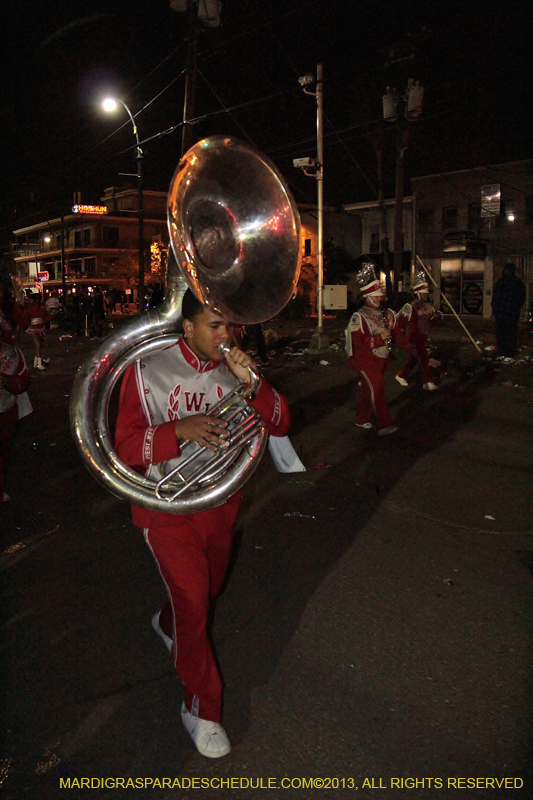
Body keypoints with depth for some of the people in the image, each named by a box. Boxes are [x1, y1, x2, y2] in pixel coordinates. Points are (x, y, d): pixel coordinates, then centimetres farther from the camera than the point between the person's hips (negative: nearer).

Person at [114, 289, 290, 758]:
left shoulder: (233, 371, -3)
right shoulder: (147, 372, -13)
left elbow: (279, 425, -7)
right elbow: (126, 448, -16)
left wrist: (253, 383, -24)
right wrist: (179, 429, -33)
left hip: (221, 502, 5)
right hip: (168, 508, -4)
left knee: (208, 591, 24)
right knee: (193, 606, -3)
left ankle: (167, 625, 58)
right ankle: (201, 708, 19)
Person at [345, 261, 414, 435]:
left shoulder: (388, 314, 7)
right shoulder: (359, 317, -15)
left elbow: (397, 334, 4)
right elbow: (358, 342, -22)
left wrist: (408, 348, -11)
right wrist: (380, 337, -24)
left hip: (380, 360, 7)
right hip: (365, 360, -7)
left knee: (367, 389, 17)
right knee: (376, 389, -13)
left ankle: (362, 419, 30)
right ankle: (384, 425, -10)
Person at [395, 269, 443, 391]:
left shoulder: (428, 305, 8)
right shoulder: (411, 306, -18)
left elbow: (434, 319, 10)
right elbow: (402, 321, -19)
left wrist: (438, 316, -12)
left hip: (423, 336, 9)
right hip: (414, 337, -9)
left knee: (414, 358, 18)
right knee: (424, 359, -8)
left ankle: (402, 375, 34)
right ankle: (428, 382, -1)